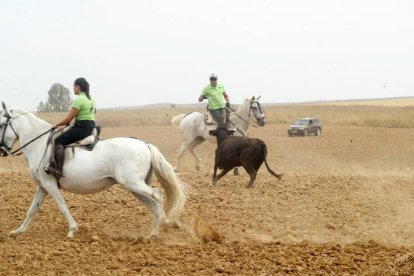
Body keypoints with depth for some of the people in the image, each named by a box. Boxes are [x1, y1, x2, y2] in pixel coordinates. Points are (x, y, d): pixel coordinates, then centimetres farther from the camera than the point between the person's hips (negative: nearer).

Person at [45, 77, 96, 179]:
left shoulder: (79, 100, -12)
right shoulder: (90, 100, 19)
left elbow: (68, 119, -14)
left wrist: (57, 125, 1)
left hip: (82, 127, -11)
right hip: (90, 127, 11)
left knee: (58, 140, -18)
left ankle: (58, 169, -31)